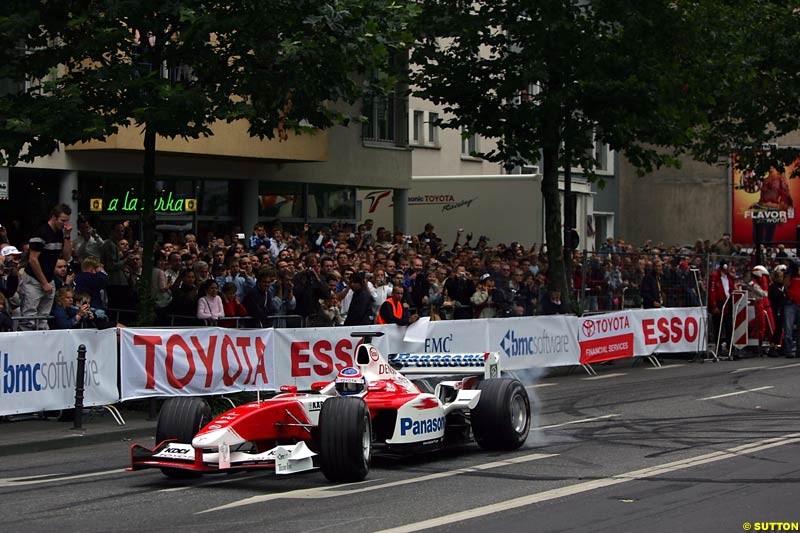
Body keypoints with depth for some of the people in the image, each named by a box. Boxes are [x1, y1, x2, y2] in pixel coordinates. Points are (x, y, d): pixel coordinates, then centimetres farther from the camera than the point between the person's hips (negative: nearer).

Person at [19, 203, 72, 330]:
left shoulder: (60, 234, 9)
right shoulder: (41, 233, -15)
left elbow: (67, 257, 8)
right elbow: (33, 260, -17)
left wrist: (67, 236, -3)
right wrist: (44, 283, -13)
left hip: (48, 281, 8)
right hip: (33, 281, -8)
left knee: (43, 321, 6)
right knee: (29, 321, -10)